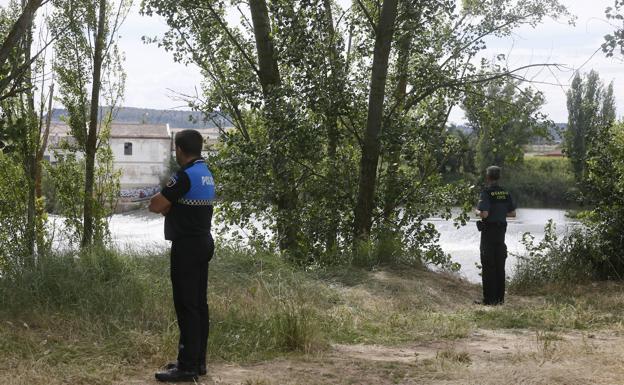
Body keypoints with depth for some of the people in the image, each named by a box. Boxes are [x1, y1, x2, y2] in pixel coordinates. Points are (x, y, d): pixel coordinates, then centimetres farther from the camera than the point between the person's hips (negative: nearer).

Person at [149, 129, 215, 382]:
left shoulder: (185, 176, -17)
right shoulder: (206, 174, 12)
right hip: (203, 243, 9)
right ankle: (198, 360, 19)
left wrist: (164, 202, 5)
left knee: (186, 306, -7)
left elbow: (155, 206, -15)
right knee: (199, 303, 13)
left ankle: (188, 366, -5)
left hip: (186, 247, -9)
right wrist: (170, 203, 0)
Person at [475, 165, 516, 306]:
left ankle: (489, 298, -2)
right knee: (500, 265, 11)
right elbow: (513, 213, 8)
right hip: (501, 231, 6)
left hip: (488, 231, -6)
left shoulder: (486, 193, -14)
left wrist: (477, 212, -3)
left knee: (488, 266, -2)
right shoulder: (506, 193, 6)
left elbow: (484, 214, -23)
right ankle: (500, 298, 14)